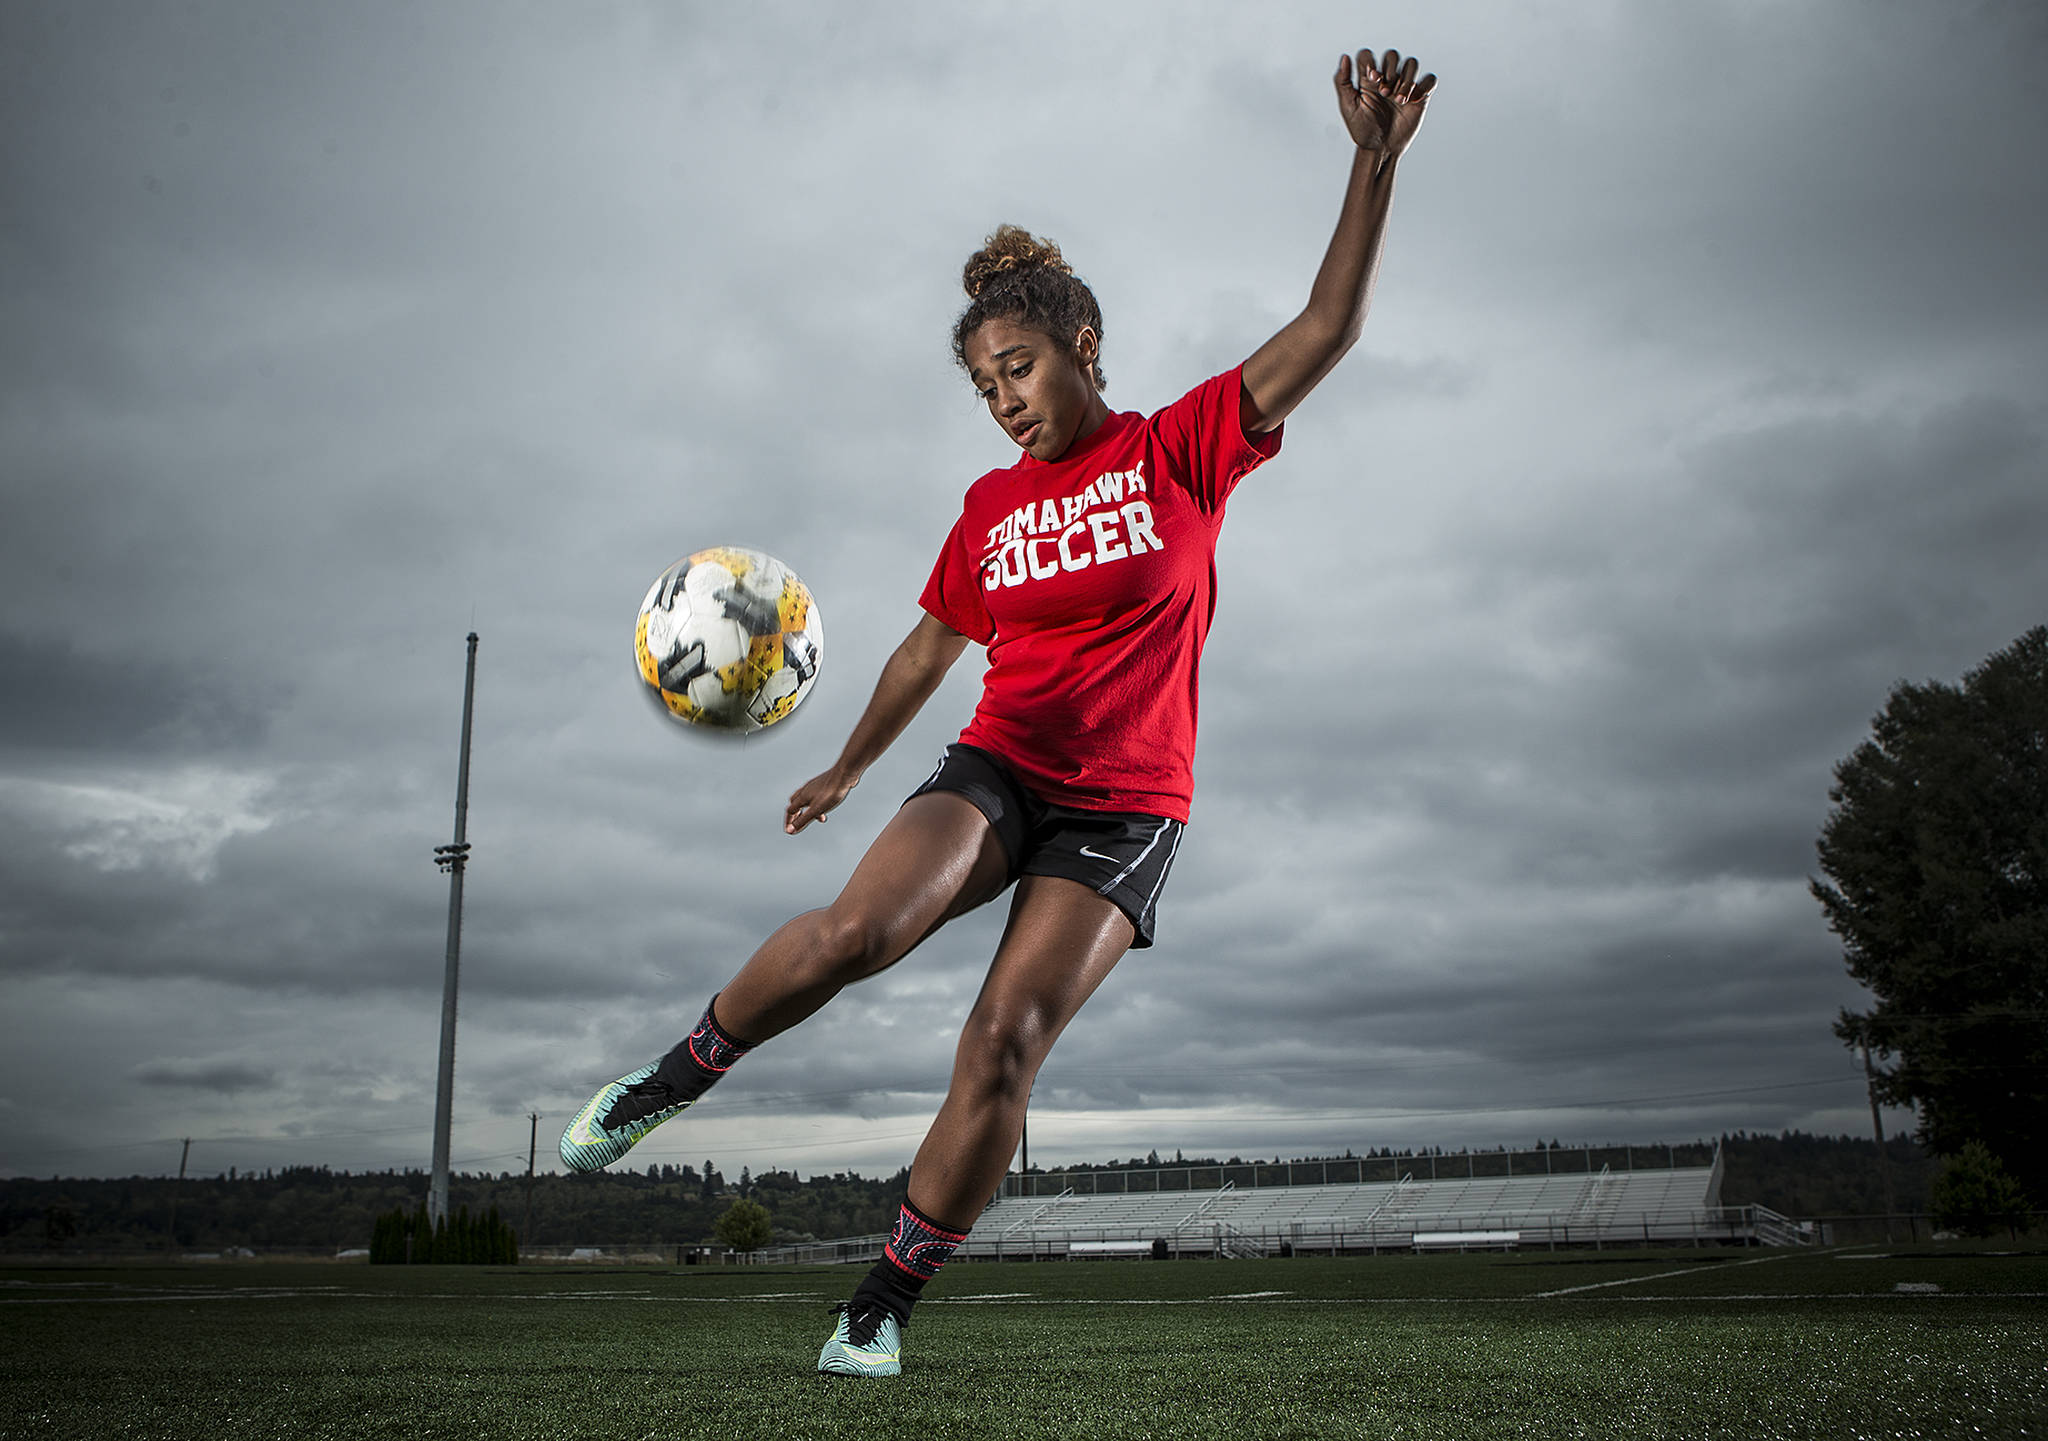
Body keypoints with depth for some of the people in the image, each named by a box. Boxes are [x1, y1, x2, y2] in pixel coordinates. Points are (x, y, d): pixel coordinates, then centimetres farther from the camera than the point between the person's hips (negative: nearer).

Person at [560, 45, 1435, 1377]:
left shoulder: (1181, 451, 1)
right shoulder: (992, 505, 11)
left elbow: (1327, 331, -8)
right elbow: (931, 648, 23)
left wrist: (1375, 165, -18)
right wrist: (850, 768, 30)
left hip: (1126, 806, -2)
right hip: (999, 768, 3)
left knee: (1007, 1039, -16)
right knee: (858, 929, -27)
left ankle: (886, 1306, -1)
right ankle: (674, 1079, -3)